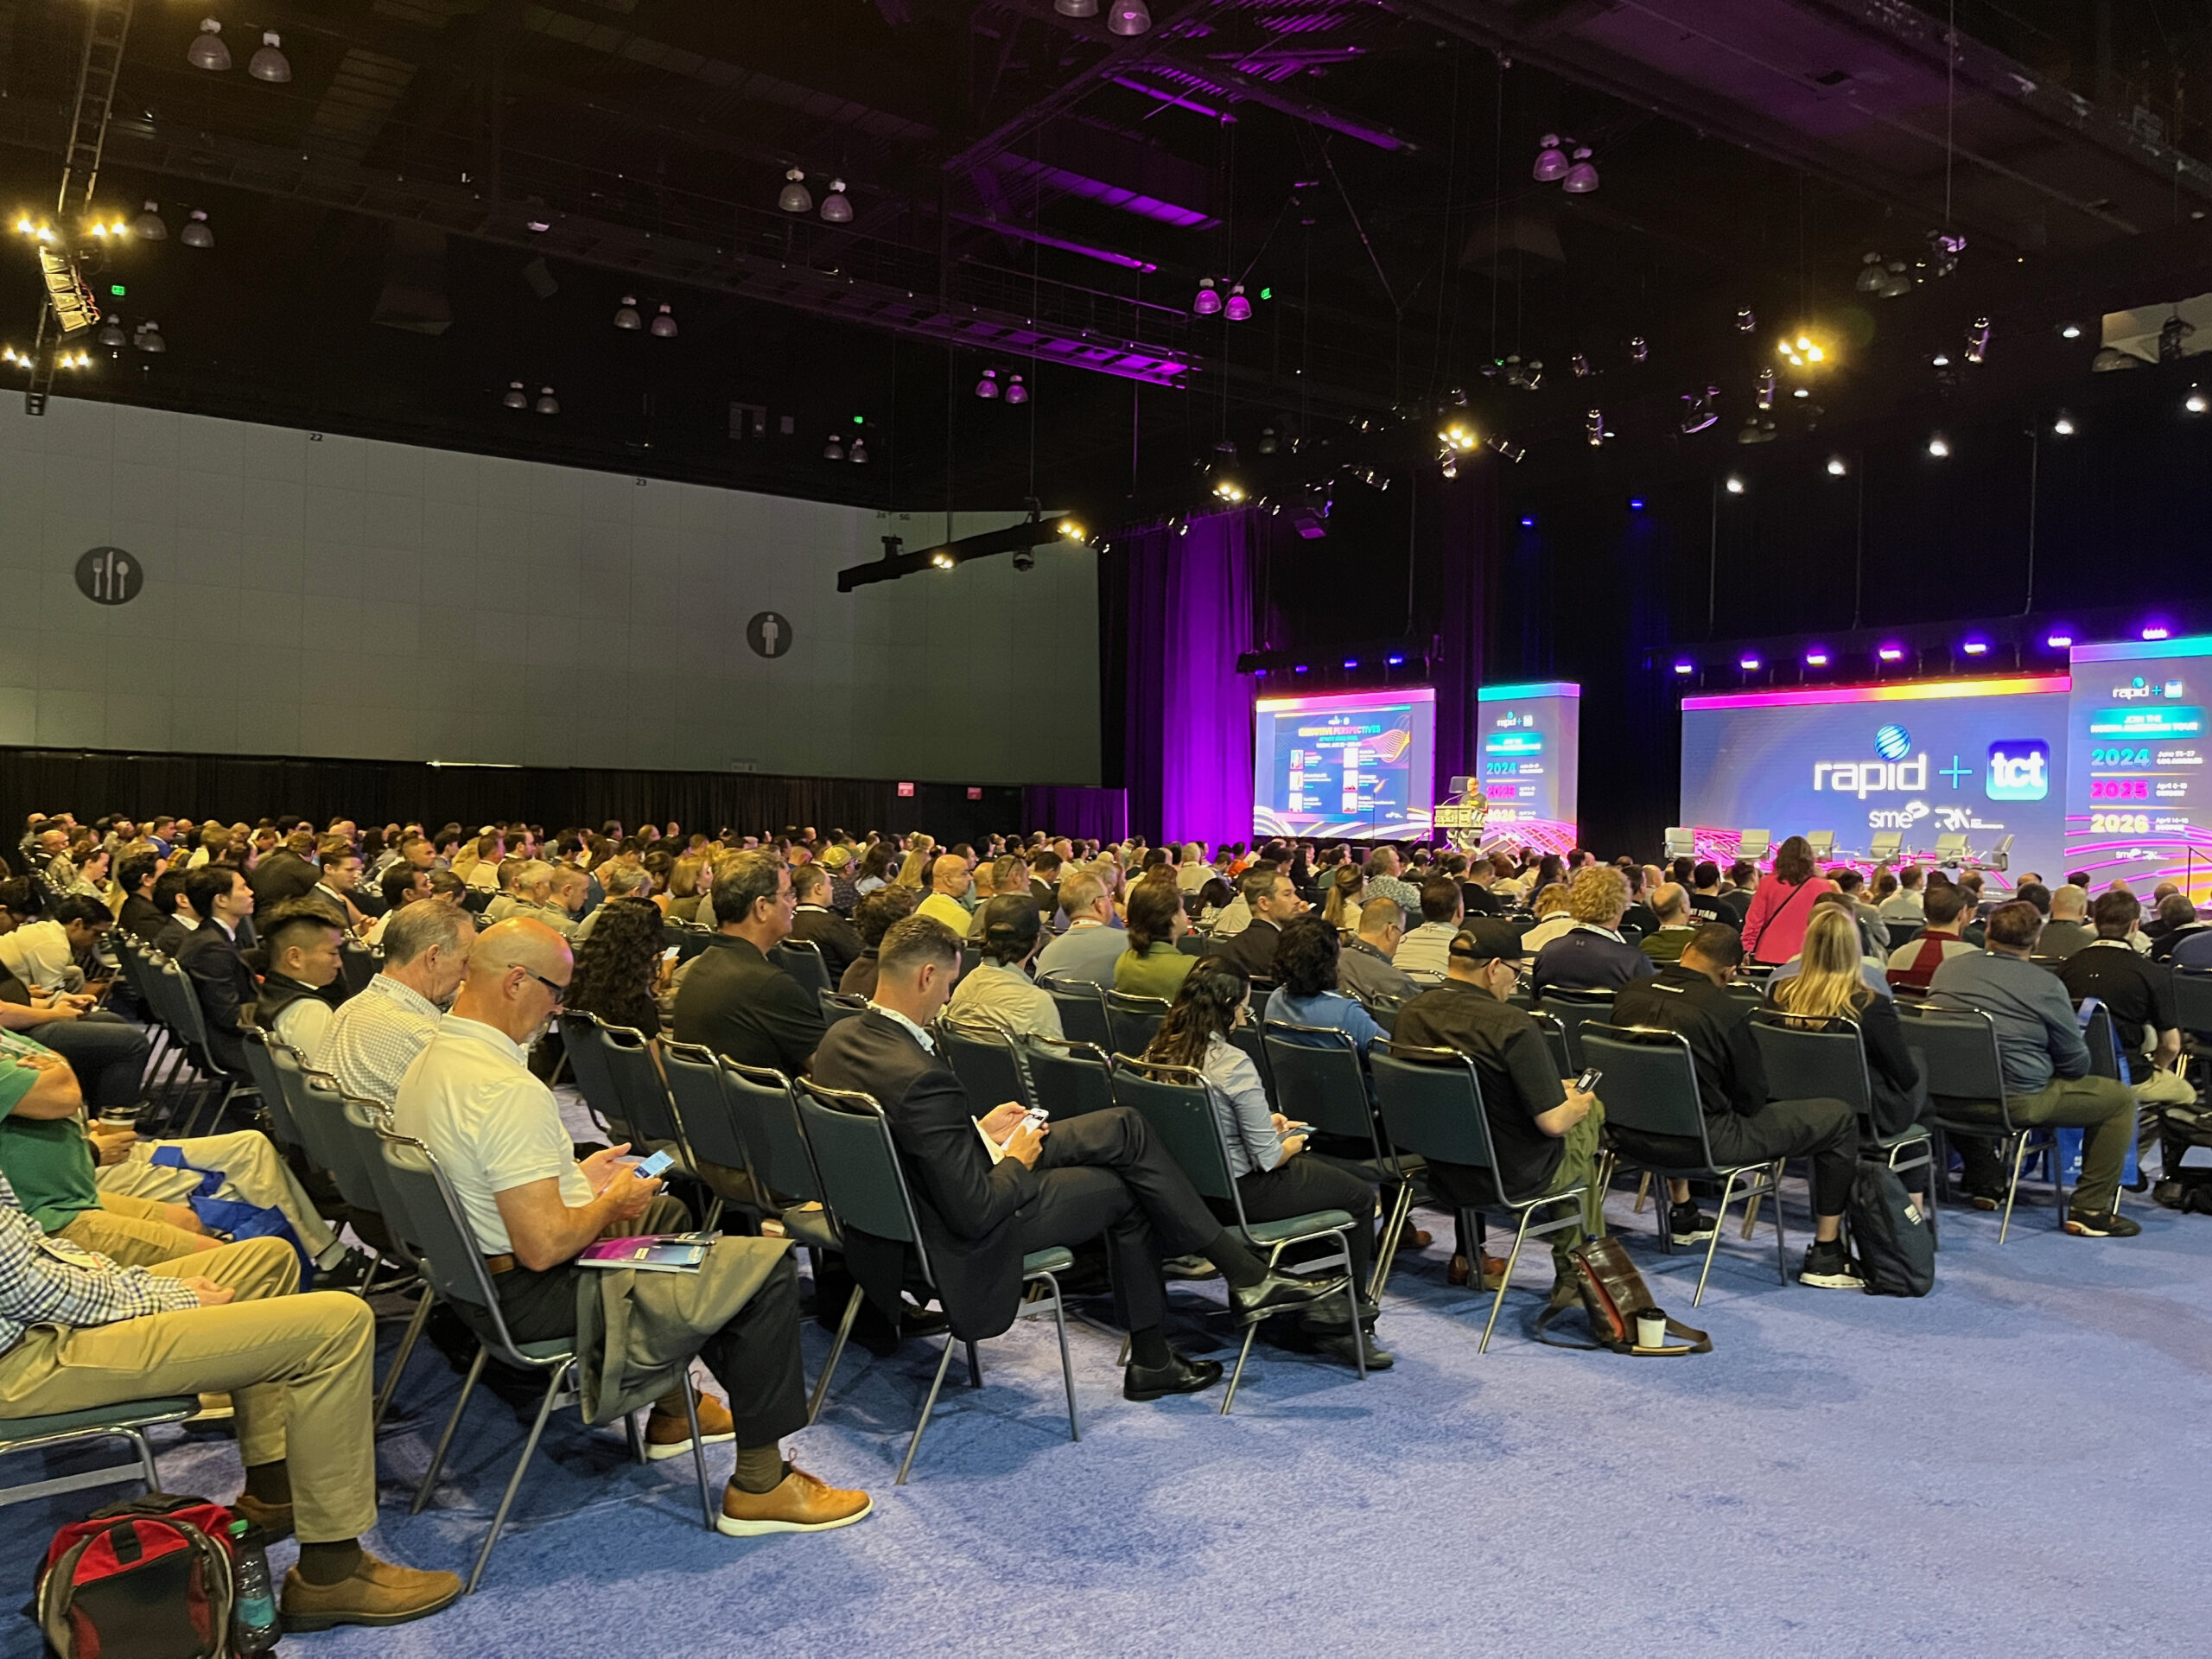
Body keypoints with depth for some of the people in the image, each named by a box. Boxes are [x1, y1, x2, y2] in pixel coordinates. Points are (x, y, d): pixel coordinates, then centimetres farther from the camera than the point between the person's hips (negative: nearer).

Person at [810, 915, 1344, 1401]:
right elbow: (977, 1214, -30)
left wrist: (978, 1128, 6)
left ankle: (1246, 1273, 15)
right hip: (962, 1243, -9)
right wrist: (1017, 1162, -11)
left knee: (1123, 1126, 9)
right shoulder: (921, 1078, -35)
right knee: (1124, 1191, 8)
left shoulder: (841, 1037, -6)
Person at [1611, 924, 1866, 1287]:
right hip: (1702, 1145, -6)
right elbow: (1753, 1099, -9)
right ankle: (1825, 1256, 16)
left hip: (1631, 1137, 6)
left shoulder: (1627, 996, -2)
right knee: (1839, 1118, 8)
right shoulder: (1729, 1011, -19)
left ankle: (1682, 1214, 48)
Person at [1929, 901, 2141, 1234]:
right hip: (2016, 1103, -5)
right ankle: (2090, 1210, 12)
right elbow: (2076, 1063, -2)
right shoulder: (2046, 985, -9)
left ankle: (1985, 1184, 39)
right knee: (2121, 1097, 12)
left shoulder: (1947, 969, 5)